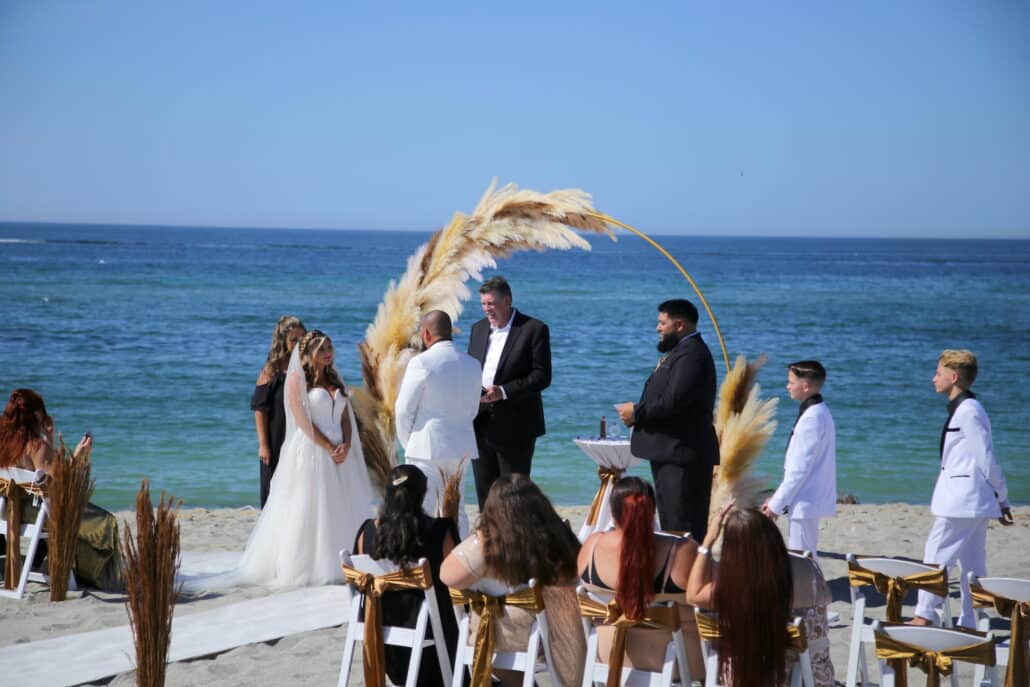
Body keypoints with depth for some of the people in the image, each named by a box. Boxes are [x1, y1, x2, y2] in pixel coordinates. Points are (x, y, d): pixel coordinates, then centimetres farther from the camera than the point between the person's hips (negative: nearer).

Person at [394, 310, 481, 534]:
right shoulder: (472, 364, 6)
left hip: (426, 447, -6)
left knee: (422, 512, -1)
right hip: (461, 447, 6)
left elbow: (404, 409, -8)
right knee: (457, 511, 13)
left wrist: (407, 443, 6)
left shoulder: (421, 363, -12)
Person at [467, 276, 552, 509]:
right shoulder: (478, 329, 14)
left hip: (515, 428, -6)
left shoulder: (534, 329, -6)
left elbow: (542, 376, -12)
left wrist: (503, 392, -21)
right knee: (484, 491, 8)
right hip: (481, 426, 6)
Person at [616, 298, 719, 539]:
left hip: (682, 455, -11)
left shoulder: (691, 354, -16)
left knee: (683, 528, -10)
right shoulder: (680, 351, 18)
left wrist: (636, 412, -12)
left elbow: (673, 401, -25)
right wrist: (638, 412, 5)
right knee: (670, 523, 15)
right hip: (670, 453, 11)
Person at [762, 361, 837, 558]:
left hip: (804, 502, -10)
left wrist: (776, 504, -15)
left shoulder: (812, 418, -19)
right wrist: (777, 498, 16)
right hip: (808, 500, 10)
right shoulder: (818, 412, 12)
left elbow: (800, 469, -21)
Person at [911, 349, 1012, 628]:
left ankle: (925, 615, 0)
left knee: (936, 554, -5)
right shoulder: (962, 409, 15)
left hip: (962, 498, -10)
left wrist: (1001, 497, -9)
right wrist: (1001, 499, 18)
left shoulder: (968, 411, -15)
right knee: (971, 563, 10)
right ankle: (969, 624, 13)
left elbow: (986, 458, -15)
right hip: (971, 500, 10)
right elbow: (985, 459, 17)